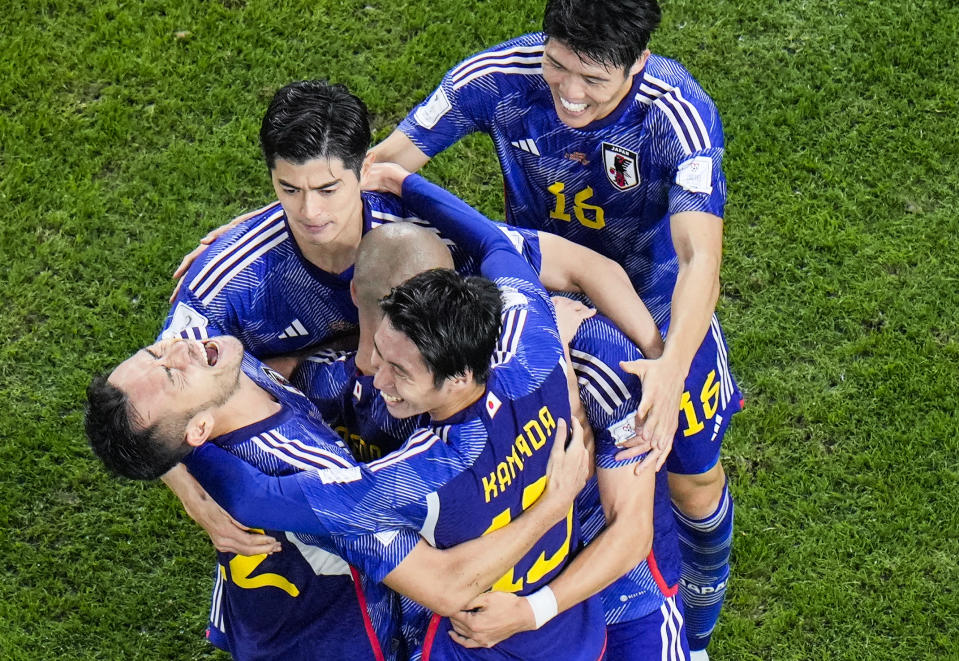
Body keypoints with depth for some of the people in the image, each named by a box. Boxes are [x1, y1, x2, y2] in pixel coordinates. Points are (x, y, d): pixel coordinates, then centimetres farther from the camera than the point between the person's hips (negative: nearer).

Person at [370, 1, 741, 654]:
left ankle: (695, 628, 41)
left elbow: (700, 258, -45)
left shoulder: (679, 115, -36)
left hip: (652, 304, -2)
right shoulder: (499, 78, -29)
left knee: (692, 479, 10)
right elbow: (383, 161, -21)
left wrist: (672, 366, -63)